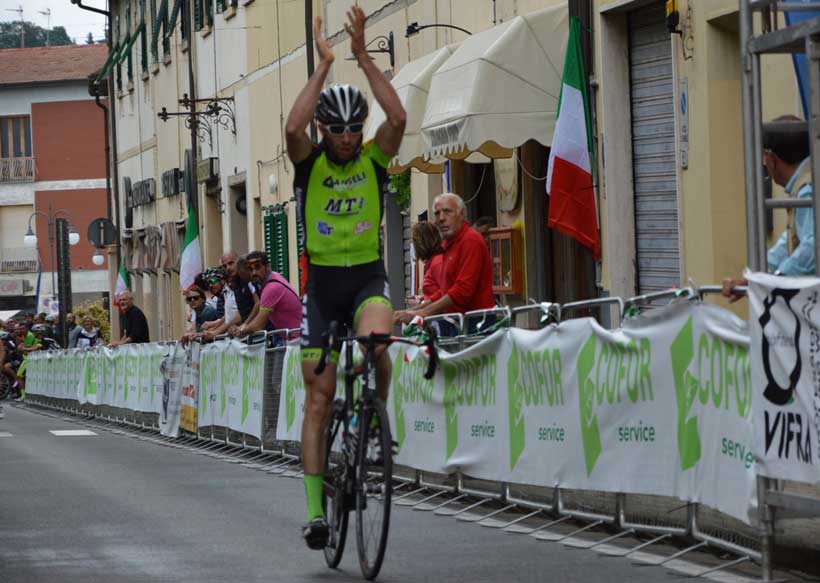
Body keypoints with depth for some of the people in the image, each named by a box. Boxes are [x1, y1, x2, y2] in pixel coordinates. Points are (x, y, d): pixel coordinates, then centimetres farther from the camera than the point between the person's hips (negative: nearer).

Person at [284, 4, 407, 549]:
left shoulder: (374, 158, -3)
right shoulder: (309, 162, -4)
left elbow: (398, 118, -23)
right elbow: (293, 127, -27)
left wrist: (363, 55, -24)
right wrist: (324, 64, -25)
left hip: (369, 277, -1)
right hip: (322, 282, 1)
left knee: (373, 338, -36)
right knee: (318, 398, -1)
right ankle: (315, 510, 4)